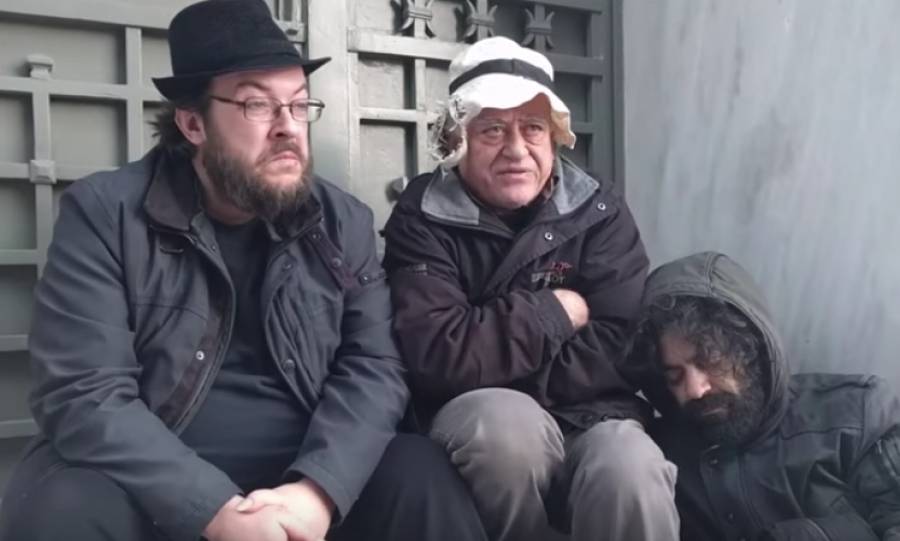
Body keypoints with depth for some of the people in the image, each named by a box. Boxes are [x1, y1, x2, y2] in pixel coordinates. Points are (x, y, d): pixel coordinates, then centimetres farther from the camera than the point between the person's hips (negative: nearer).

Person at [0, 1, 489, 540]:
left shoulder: (344, 220, 3)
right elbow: (82, 394, -15)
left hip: (307, 474, 2)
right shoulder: (104, 213, -7)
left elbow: (374, 365, -4)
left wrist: (316, 487, -22)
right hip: (154, 486, -1)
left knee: (423, 477, -23)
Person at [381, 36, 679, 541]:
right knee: (508, 420, -34)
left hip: (592, 417, 1)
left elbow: (621, 348, -8)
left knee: (632, 477, -32)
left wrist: (488, 359, -11)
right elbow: (437, 353, -16)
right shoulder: (422, 219, -4)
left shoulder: (599, 209, 2)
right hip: (480, 419, 0)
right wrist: (553, 311, -11)